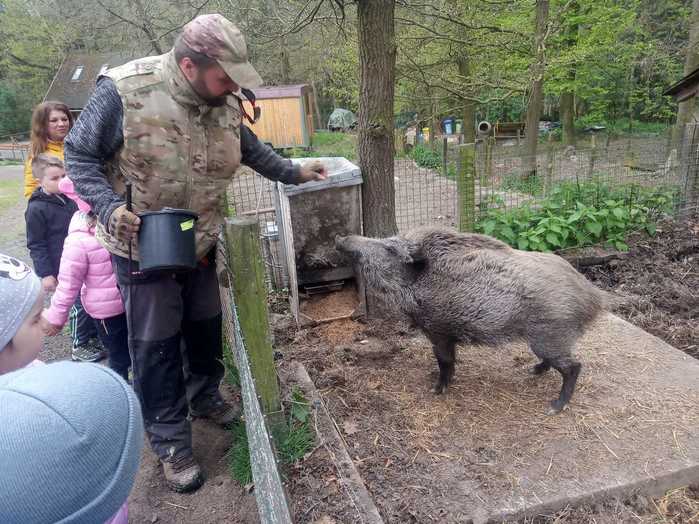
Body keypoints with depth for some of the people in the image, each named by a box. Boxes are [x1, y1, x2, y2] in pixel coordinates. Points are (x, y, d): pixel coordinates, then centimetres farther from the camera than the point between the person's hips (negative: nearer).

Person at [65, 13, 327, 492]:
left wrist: (293, 173, 7)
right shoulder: (124, 91, -22)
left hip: (202, 243, 5)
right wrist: (109, 207, -26)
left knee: (206, 326, 18)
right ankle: (172, 444, 21)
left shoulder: (226, 102, -7)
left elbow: (248, 148, 13)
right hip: (143, 247, -4)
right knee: (156, 345, 4)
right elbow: (80, 156, -11)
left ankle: (205, 397, 44)